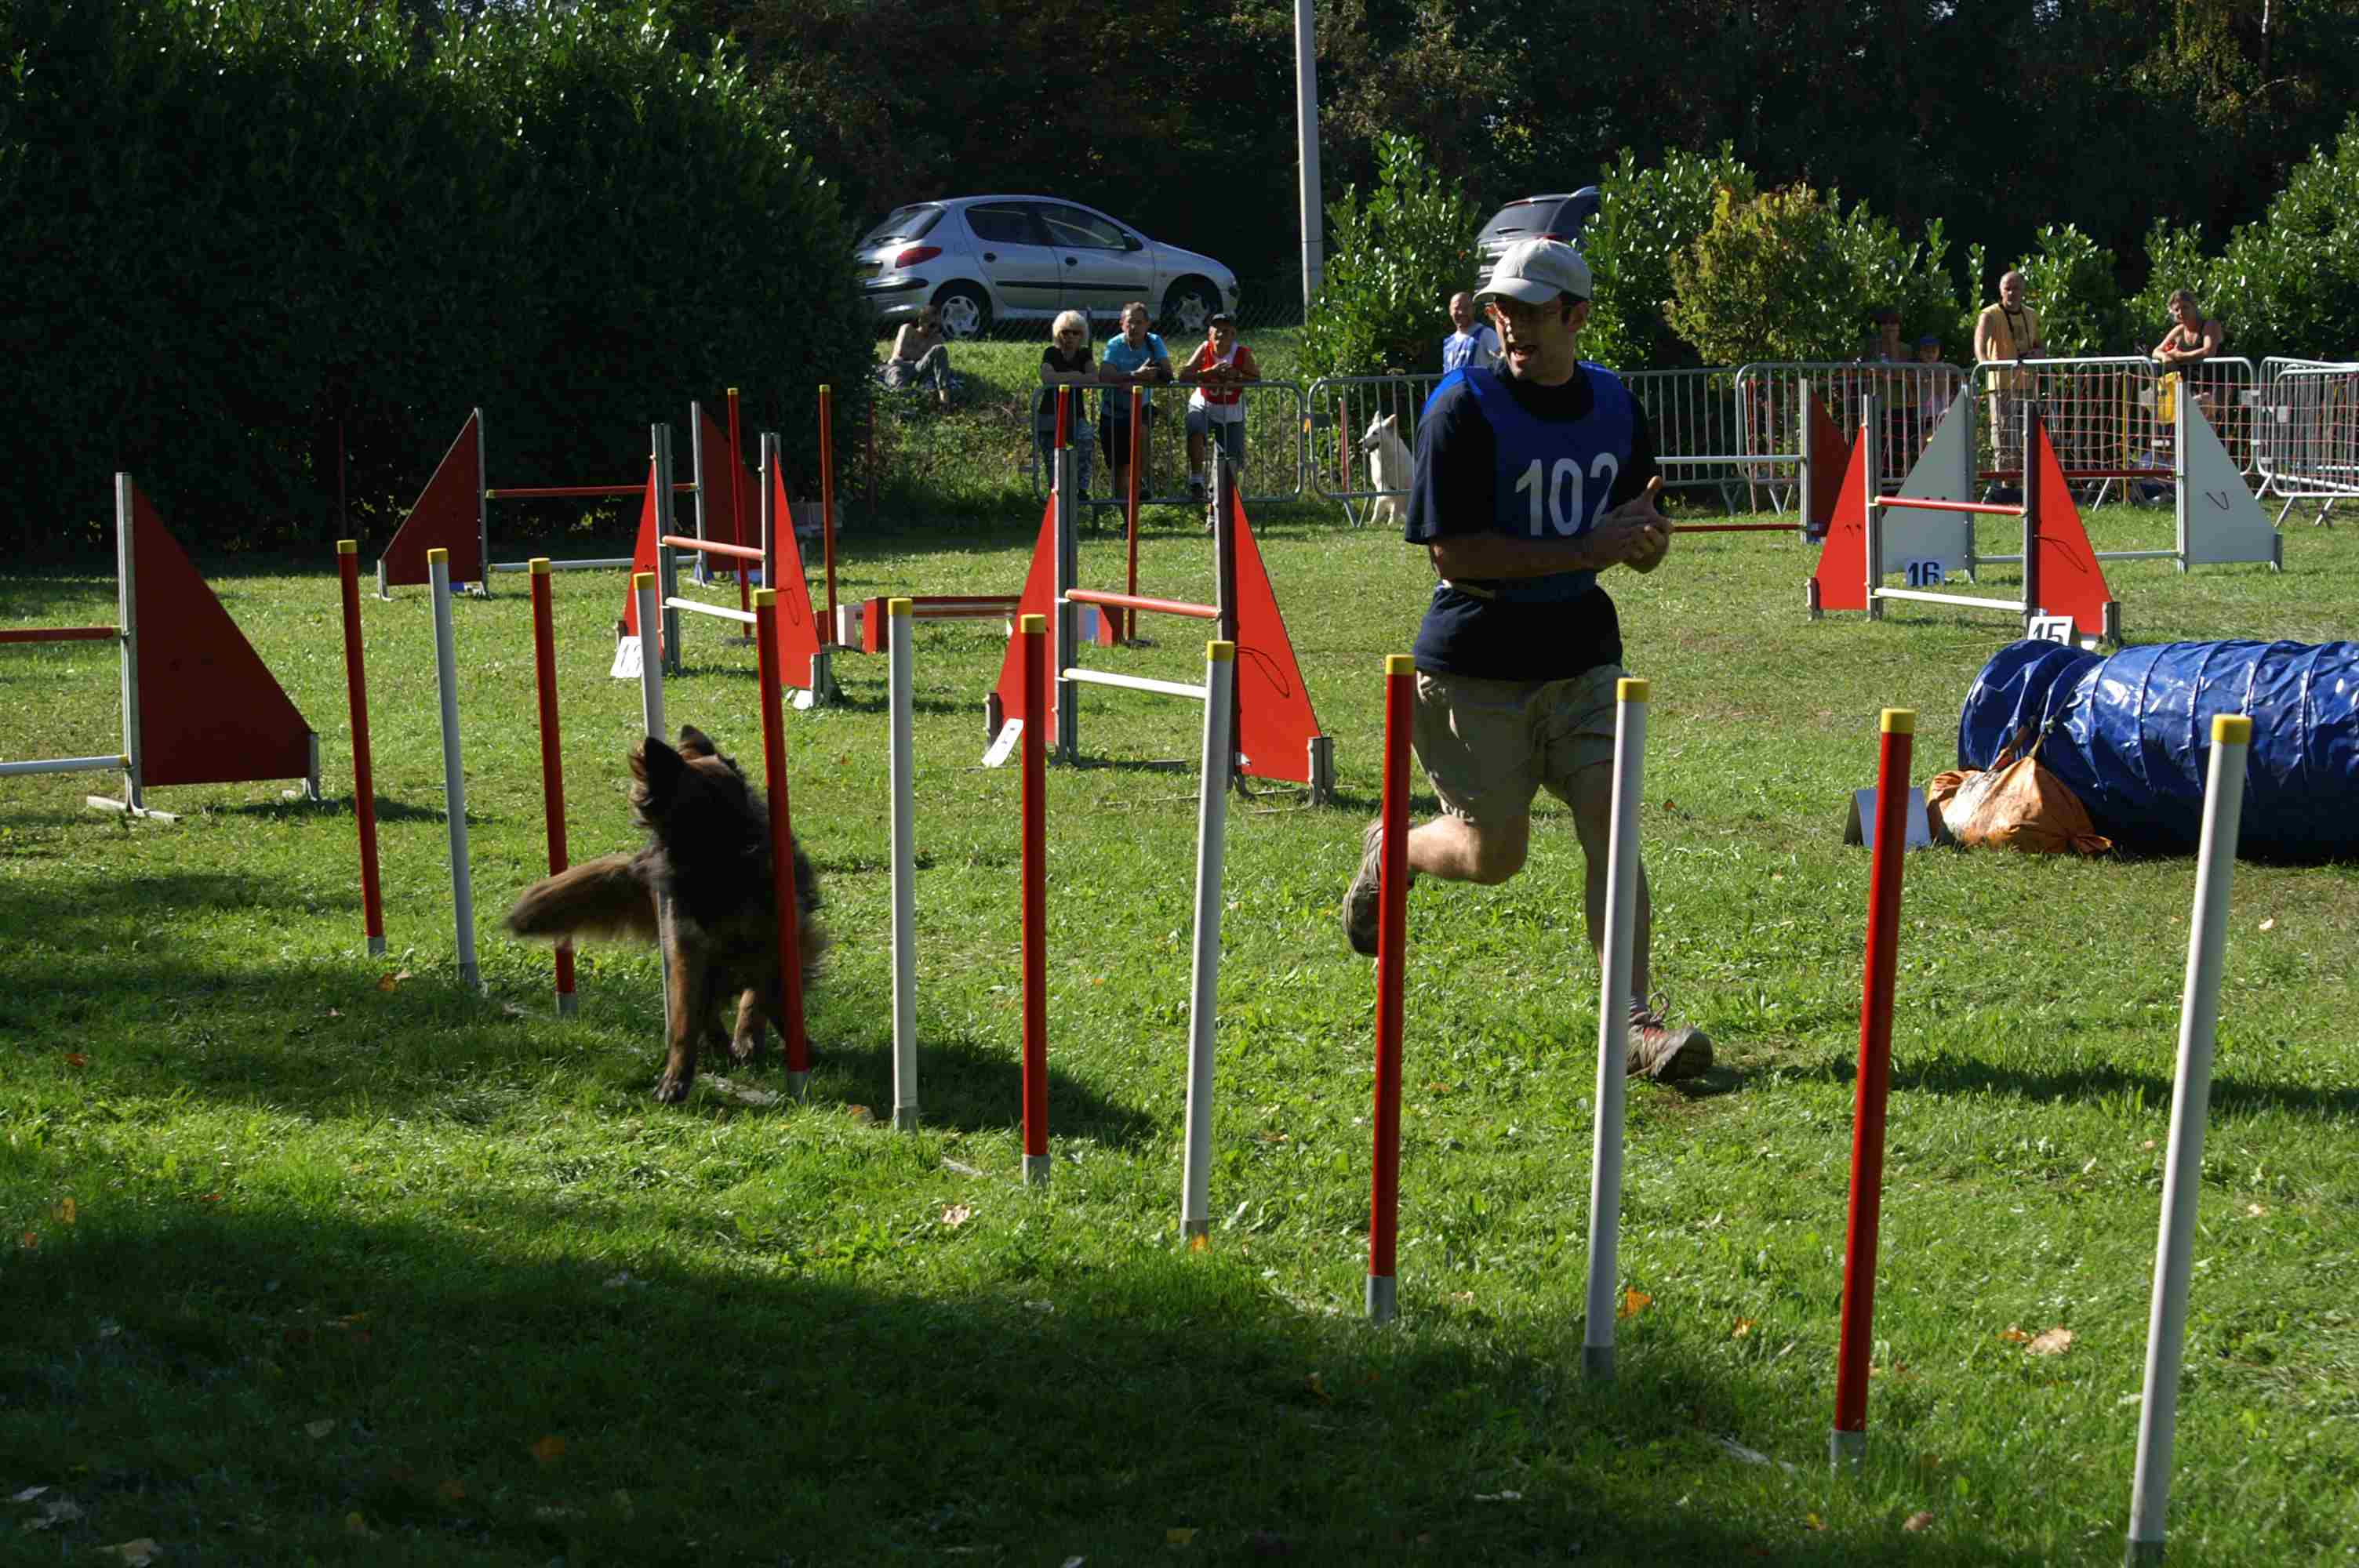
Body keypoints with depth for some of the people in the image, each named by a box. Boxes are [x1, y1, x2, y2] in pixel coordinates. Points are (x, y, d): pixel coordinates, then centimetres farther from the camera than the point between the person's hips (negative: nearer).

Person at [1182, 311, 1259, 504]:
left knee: (1231, 460, 3)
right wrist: (1210, 372, -32)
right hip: (1203, 406, -1)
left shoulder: (1242, 354, -12)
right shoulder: (1205, 350, -13)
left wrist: (1237, 376, -28)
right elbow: (1183, 376, -20)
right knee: (1194, 431, -34)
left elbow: (1257, 378, -10)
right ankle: (1196, 481, -21)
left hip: (1231, 413, 1)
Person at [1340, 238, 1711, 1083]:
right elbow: (1453, 552, -19)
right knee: (1496, 853, 4)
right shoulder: (1465, 407, -12)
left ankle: (1635, 1021, -8)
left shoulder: (1616, 407, 6)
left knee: (1610, 827, -10)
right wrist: (1587, 548, -23)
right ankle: (1389, 852, 36)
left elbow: (1643, 549, 14)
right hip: (1475, 664, -4)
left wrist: (1642, 534, -12)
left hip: (1583, 655, 4)